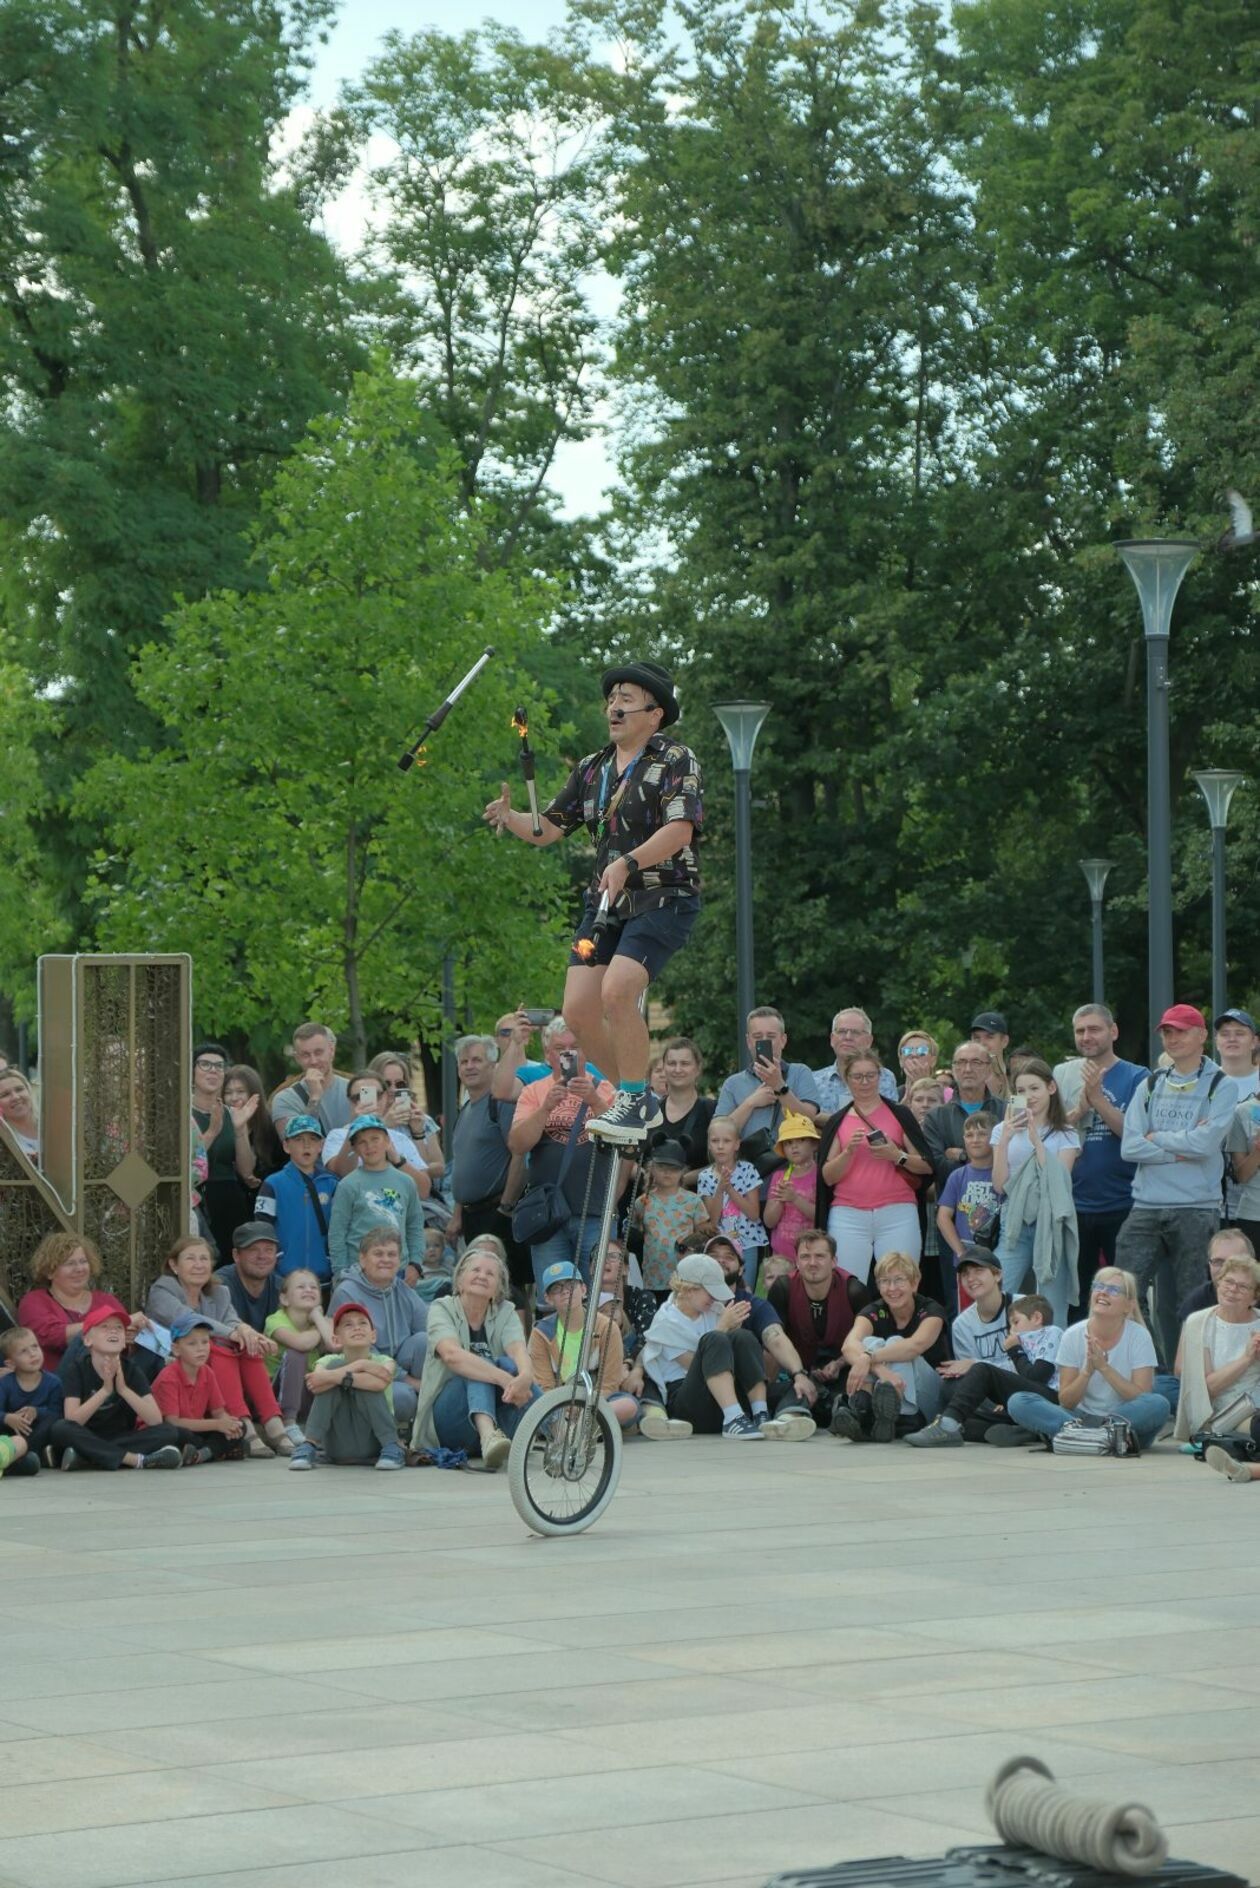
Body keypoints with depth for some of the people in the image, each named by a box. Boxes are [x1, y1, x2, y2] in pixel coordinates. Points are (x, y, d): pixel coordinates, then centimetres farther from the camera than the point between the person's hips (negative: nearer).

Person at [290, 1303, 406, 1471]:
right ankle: (309, 1446, -23)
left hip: (373, 1443, -1)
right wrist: (357, 1366, -27)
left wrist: (337, 1377, -31)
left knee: (366, 1383, -23)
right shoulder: (330, 1362, -1)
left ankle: (392, 1449, -21)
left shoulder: (383, 1362, -4)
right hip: (338, 1448, 1)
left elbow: (380, 1383, -31)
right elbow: (316, 1386, -26)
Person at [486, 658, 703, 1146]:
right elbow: (549, 828, 17)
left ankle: (635, 1102, -13)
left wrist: (628, 863, -33)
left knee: (617, 992, -27)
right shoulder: (592, 768, 16)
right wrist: (510, 819, -6)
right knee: (578, 1010, -4)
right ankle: (636, 1100, 14)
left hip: (664, 897, -7)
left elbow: (680, 830, -18)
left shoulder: (675, 760, -5)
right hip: (605, 901, 7)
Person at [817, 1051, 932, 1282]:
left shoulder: (900, 1115, 9)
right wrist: (849, 1151, -9)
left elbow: (927, 1166, 7)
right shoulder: (837, 1122, 13)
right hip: (848, 1216, 1)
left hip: (897, 1213, -1)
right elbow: (828, 1177, 7)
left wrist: (897, 1156, -11)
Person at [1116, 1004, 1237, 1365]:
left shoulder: (1221, 1087, 2)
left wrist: (1157, 1138, -3)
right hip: (1147, 1207, 3)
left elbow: (1206, 1142, -14)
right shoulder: (1149, 1086, 13)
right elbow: (1129, 1146, 0)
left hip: (1196, 1209, -3)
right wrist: (1183, 1149, -8)